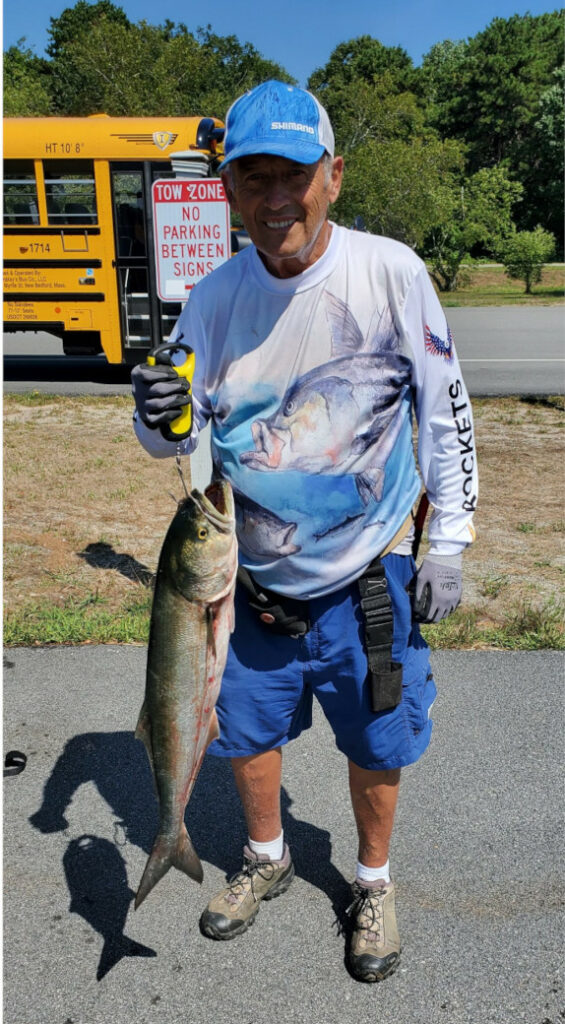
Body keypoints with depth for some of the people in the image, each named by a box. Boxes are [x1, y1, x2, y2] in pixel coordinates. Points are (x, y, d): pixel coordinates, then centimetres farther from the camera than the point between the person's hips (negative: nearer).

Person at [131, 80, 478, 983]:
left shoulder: (390, 271, -12)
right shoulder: (215, 295, -3)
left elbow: (446, 409, -5)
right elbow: (175, 440, 1)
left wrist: (448, 544, -5)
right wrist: (159, 417, -23)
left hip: (367, 579, -2)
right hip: (251, 578, 3)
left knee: (378, 748, 14)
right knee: (247, 732, 18)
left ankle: (373, 883, 44)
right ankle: (267, 859, 48)